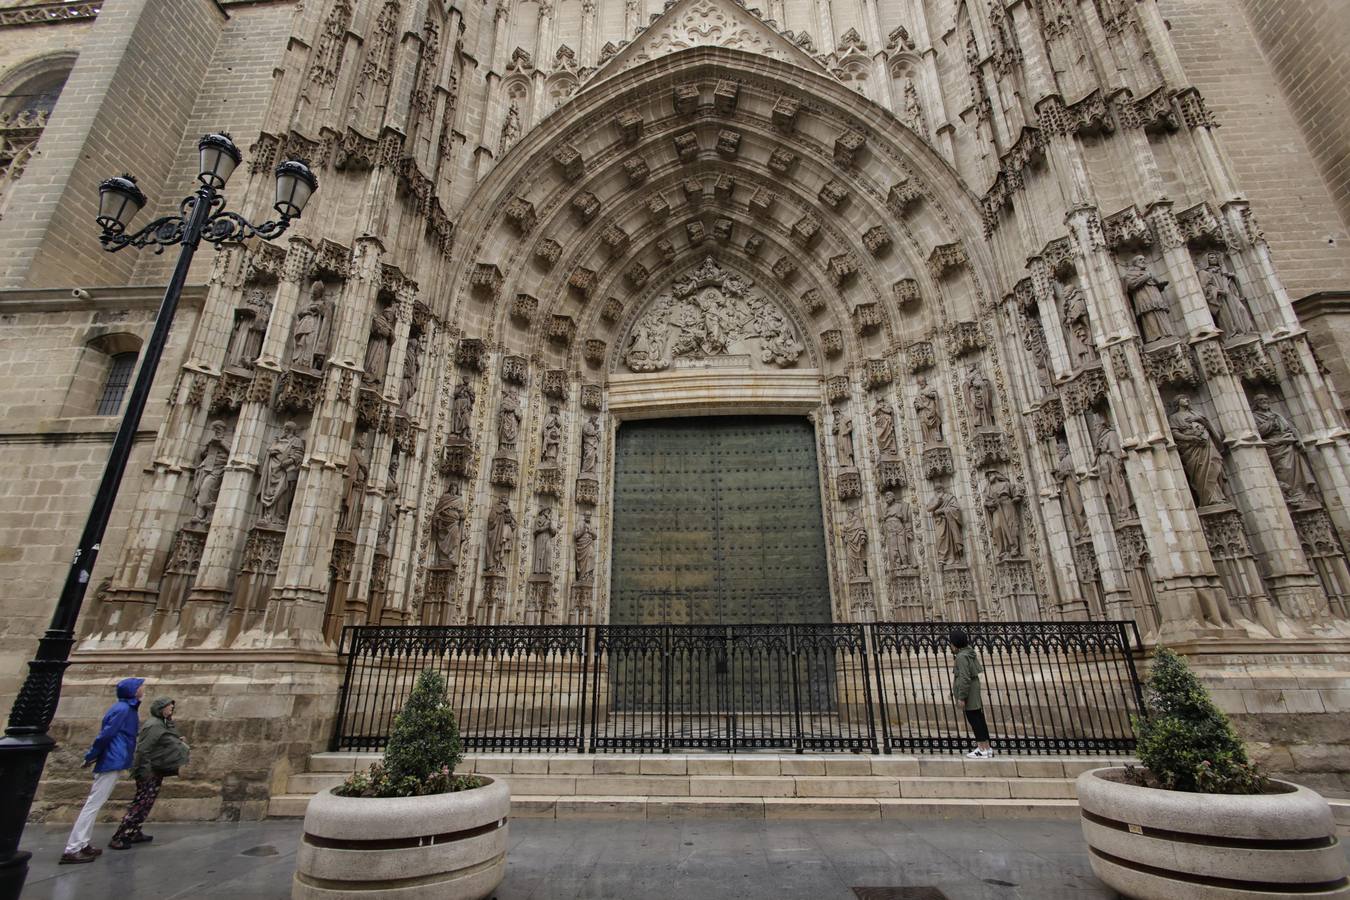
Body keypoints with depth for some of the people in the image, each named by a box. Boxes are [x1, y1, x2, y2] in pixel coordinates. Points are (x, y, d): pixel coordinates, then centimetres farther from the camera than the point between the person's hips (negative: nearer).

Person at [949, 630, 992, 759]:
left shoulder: (962, 656, -21)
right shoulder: (969, 651, 8)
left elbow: (965, 678, -23)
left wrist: (961, 697, -18)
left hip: (968, 692, -10)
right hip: (974, 689, 10)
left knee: (974, 720, -2)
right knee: (979, 719, 15)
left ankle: (982, 750, 4)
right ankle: (987, 748, 23)